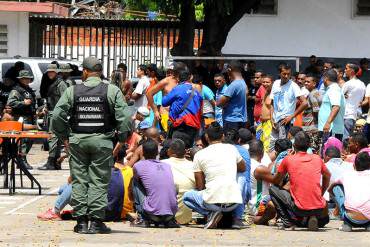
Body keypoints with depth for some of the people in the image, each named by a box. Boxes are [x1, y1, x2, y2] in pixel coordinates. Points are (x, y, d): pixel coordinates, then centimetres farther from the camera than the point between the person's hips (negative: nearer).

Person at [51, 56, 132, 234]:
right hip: (102, 140, -1)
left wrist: (64, 137, 11)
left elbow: (57, 115, 1)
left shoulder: (72, 91, 4)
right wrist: (121, 139, 3)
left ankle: (81, 221, 5)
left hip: (77, 140, 1)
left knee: (79, 180, 6)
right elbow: (124, 116, -6)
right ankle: (96, 221, -2)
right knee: (99, 181, 1)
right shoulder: (112, 91, 0)